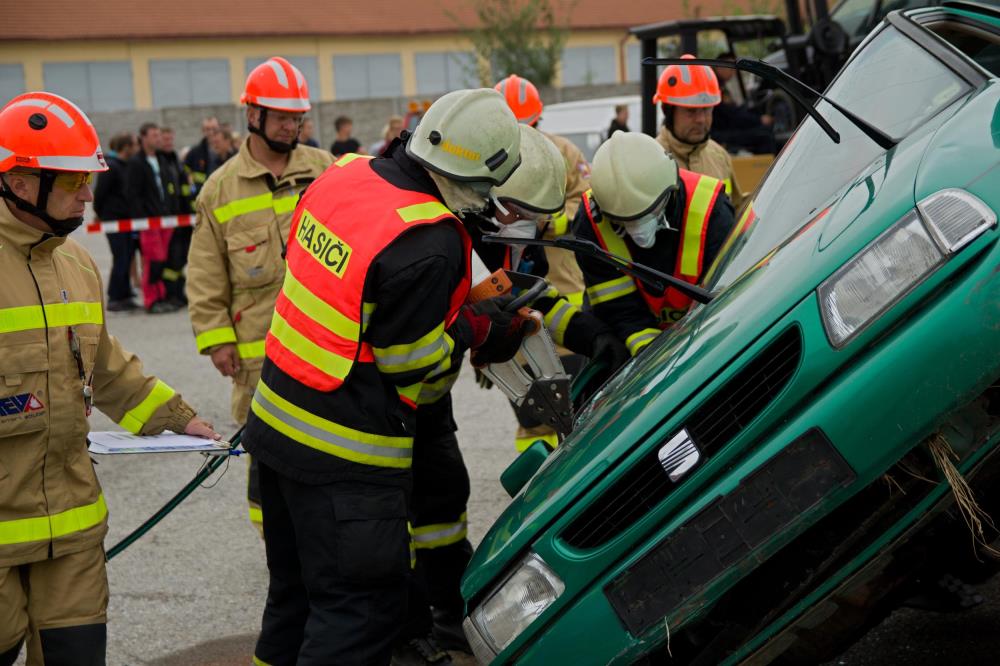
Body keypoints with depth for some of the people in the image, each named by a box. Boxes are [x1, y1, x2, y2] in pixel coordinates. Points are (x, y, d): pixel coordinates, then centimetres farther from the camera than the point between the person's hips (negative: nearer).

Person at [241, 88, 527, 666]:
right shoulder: (430, 244, -25)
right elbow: (414, 365, -16)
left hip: (276, 422, 9)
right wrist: (479, 330, 1)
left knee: (296, 591, 23)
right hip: (345, 459, -9)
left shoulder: (344, 174, 0)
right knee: (362, 611, 4)